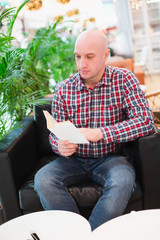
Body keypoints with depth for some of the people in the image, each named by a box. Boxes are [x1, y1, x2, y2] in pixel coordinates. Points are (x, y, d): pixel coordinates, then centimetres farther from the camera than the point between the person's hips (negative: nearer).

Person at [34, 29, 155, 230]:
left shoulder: (124, 80, -7)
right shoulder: (64, 89, -1)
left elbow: (145, 121, -18)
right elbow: (54, 134, 3)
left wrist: (100, 133, -28)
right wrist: (60, 146, -23)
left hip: (110, 158, -2)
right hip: (74, 159, 2)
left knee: (123, 180, -34)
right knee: (43, 179, -25)